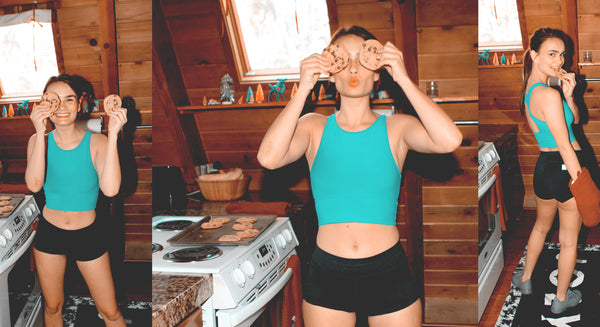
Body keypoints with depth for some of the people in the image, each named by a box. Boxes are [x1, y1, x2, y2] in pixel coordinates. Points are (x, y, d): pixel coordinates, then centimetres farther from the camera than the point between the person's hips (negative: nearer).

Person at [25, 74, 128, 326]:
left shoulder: (96, 142, -12)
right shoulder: (39, 141, -5)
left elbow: (110, 189, -28)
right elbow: (34, 185, -23)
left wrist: (113, 135, -31)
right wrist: (40, 134, -29)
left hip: (88, 234, -2)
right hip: (49, 232, 2)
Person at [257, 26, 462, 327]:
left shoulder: (396, 128, 1)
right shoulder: (314, 127, 2)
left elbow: (450, 140, -19)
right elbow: (268, 158, -17)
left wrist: (403, 79, -17)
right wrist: (304, 89, -15)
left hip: (389, 272, 0)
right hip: (327, 275, 0)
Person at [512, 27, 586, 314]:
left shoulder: (528, 90, 5)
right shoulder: (549, 95, -23)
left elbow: (574, 120, 10)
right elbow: (565, 145, -23)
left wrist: (568, 95, -7)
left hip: (543, 167, 8)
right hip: (566, 168, -8)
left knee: (541, 225, 31)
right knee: (569, 240, 11)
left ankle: (525, 279, 46)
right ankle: (561, 299, 27)